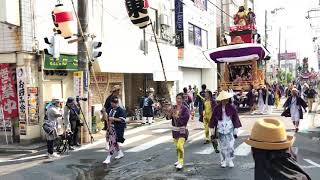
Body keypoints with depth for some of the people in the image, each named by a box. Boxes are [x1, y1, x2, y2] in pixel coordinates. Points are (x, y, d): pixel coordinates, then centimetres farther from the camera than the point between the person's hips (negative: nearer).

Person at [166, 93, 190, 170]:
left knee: (180, 146, -15)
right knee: (177, 146, 17)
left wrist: (177, 117, -24)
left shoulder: (185, 109, -10)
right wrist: (170, 113, -18)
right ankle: (179, 160, 35)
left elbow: (186, 118, -21)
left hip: (182, 130, -6)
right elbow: (168, 117, 1)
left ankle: (181, 163, -7)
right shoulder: (173, 107, 5)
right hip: (175, 129, 6)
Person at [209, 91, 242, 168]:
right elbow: (213, 119, 4)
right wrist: (212, 130, 5)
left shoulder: (232, 108, -5)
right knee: (223, 146, 7)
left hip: (230, 129, -1)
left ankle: (230, 161, 13)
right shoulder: (217, 109, -4)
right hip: (221, 130, 1)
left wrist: (236, 130, 1)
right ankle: (223, 161, 19)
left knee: (230, 145, -3)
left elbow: (235, 119, 1)